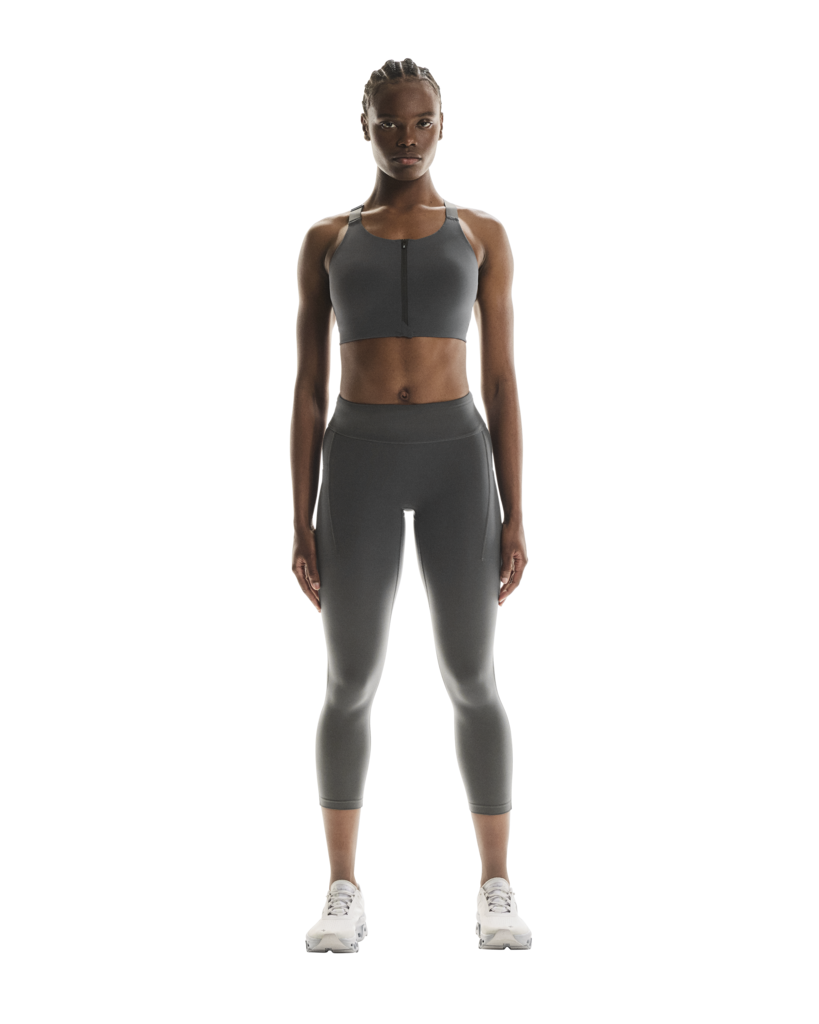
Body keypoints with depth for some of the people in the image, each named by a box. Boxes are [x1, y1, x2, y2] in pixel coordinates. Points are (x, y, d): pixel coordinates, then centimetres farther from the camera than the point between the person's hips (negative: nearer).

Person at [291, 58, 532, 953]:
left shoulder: (483, 234, 9)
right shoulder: (325, 241, 9)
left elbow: (502, 383, 6)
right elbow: (308, 390, 7)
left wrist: (515, 518, 0)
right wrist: (300, 524, 0)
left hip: (457, 459, 0)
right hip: (359, 463, 0)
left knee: (472, 682, 0)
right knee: (350, 686, 0)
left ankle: (496, 894, 11)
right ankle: (343, 897, 12)